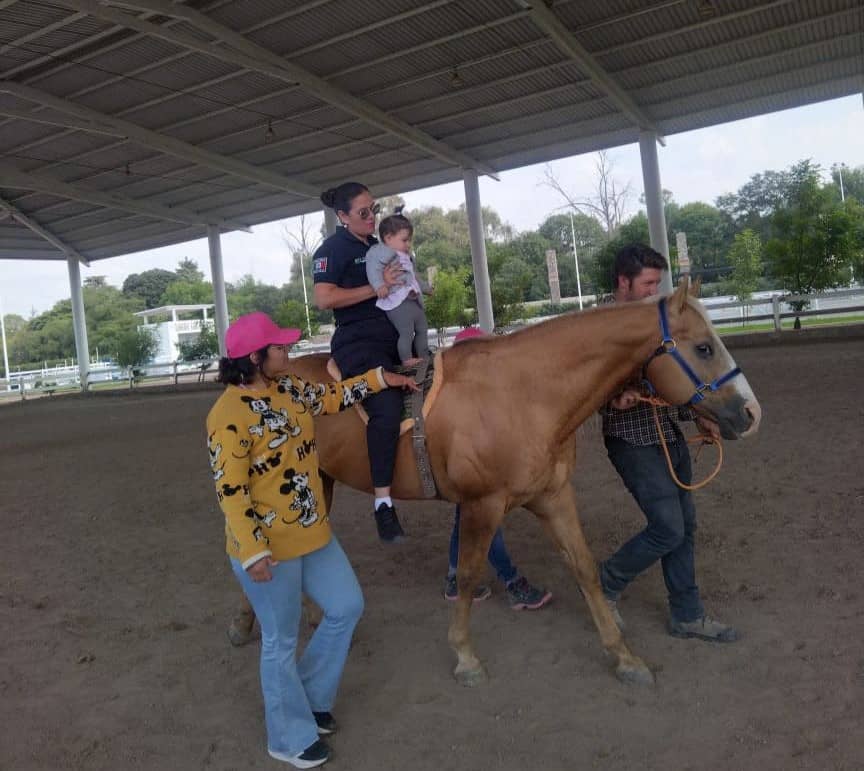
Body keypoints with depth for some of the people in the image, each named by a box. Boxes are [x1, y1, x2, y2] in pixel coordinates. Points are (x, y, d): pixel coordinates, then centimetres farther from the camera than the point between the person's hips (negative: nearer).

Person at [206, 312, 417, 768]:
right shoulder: (230, 415, -22)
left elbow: (330, 398, 22)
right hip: (269, 549, -9)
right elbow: (229, 491, -23)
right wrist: (253, 552, -26)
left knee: (347, 608, 18)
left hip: (312, 533, 9)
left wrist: (379, 379, 19)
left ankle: (309, 696, 39)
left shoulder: (288, 388, 3)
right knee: (281, 642, 9)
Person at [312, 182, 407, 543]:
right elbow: (324, 298, -17)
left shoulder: (378, 246, 20)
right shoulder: (332, 249, -2)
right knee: (387, 407, -29)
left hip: (393, 338, 9)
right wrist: (377, 288, -16)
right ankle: (383, 503, -28)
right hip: (357, 342, -9)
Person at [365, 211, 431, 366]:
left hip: (414, 300, 10)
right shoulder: (386, 251, -7)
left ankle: (424, 357, 25)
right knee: (406, 332, -13)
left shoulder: (406, 257, 25)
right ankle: (406, 359, -8)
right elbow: (373, 266, -23)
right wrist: (379, 284, -35)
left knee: (422, 329, 15)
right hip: (398, 302, -10)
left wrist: (426, 287, 49)